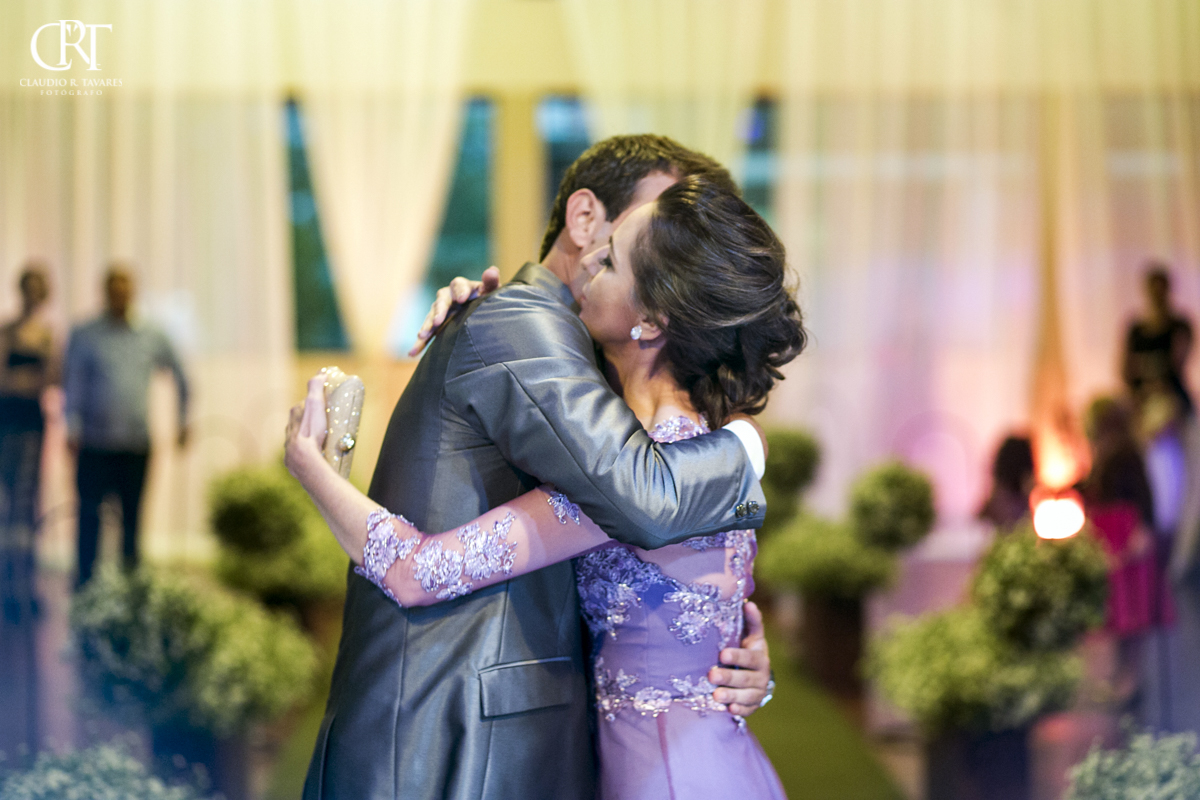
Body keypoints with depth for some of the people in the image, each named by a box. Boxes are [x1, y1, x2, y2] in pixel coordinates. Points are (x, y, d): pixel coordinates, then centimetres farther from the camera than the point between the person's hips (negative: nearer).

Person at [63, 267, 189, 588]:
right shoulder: (84, 336, 3)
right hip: (95, 444, -2)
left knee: (132, 515, 5)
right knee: (90, 513, -5)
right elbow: (73, 383, -1)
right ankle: (85, 580, 1)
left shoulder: (151, 338, 10)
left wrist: (183, 420, 19)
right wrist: (72, 429, -11)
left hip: (137, 444, 2)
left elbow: (179, 376, 22)